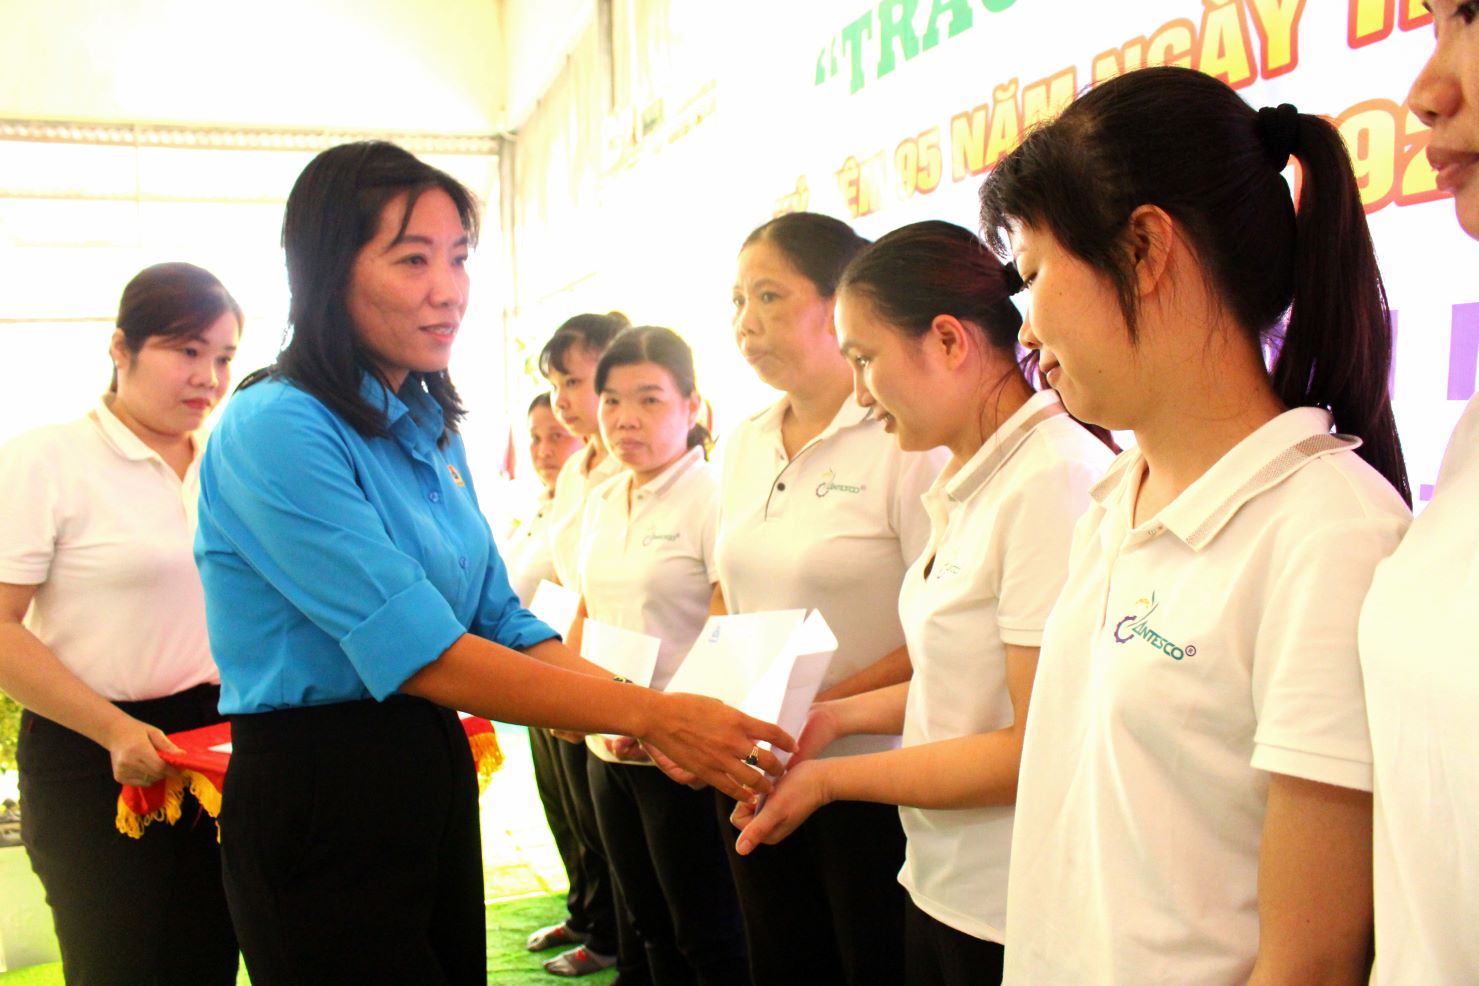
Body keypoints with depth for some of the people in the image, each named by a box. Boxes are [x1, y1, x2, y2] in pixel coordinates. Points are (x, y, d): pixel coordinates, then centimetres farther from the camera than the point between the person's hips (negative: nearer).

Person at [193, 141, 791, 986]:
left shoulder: (431, 428, 8)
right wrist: (650, 715, -25)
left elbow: (505, 625, 4)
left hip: (438, 775, 8)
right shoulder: (275, 428, -17)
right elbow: (422, 653, -25)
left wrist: (656, 714, -10)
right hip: (319, 796, -7)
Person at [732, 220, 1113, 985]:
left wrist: (832, 779, -14)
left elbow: (1042, 746, -22)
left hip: (1014, 920, -8)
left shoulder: (1054, 479, -22)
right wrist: (841, 716, 3)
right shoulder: (970, 480, 6)